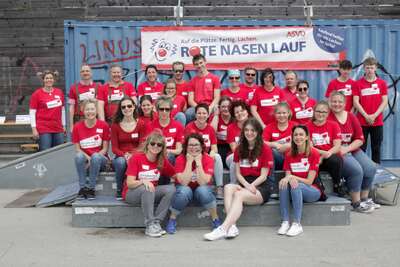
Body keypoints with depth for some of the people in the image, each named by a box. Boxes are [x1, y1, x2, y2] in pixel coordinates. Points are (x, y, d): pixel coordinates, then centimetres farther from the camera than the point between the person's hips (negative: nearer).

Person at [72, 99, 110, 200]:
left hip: (100, 159, -1)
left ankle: (91, 188, -22)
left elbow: (105, 148, -5)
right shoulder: (77, 126, -1)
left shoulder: (103, 125, -5)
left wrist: (93, 158, -18)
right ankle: (82, 188, -22)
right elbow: (77, 148, -1)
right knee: (79, 156, -32)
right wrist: (88, 158, -18)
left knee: (95, 156, -35)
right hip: (85, 158, 1)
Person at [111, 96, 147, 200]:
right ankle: (119, 191, -14)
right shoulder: (115, 125, 2)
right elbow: (114, 148, 0)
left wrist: (132, 155, -21)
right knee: (121, 161, -34)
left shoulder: (141, 124, 1)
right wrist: (124, 155, -20)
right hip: (120, 157, 1)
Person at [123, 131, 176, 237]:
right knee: (146, 188, -35)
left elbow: (175, 176, 6)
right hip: (131, 193, -5)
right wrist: (143, 181, -38)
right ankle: (149, 225, -31)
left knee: (171, 188, -19)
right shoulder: (136, 158, -15)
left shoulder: (162, 161, -2)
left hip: (150, 193, 5)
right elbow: (129, 183, -21)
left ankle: (156, 222, -21)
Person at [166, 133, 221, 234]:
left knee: (203, 190, -34)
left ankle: (216, 220, -14)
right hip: (185, 188, 0)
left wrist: (198, 162, -28)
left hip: (202, 189, 0)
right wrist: (189, 162, -27)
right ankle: (172, 219, -12)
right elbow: (183, 182, -26)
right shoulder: (180, 159, -15)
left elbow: (203, 182, -26)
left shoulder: (208, 159, -15)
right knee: (184, 191, -34)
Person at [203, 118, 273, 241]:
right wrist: (247, 185, -11)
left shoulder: (265, 149, 1)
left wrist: (251, 186, -18)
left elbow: (263, 176, -4)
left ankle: (223, 228, -43)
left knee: (239, 194, -33)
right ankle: (232, 226, -42)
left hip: (260, 188, -4)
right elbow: (238, 173, 8)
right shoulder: (239, 149, 15)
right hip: (243, 185, 4)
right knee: (228, 187, -29)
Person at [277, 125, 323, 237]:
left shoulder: (313, 153, -10)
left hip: (313, 191, -4)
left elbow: (309, 181, -13)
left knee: (297, 186, -33)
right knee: (283, 184, -27)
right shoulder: (289, 154, 4)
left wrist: (292, 177, -22)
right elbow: (287, 176, -1)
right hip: (294, 191, 4)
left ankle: (297, 224, -32)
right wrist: (288, 178, -24)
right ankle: (285, 222, -29)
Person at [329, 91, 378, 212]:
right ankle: (356, 203, -7)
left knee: (371, 168, -10)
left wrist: (346, 149, -10)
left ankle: (364, 199, 10)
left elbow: (360, 139, 6)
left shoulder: (351, 117, 8)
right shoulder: (327, 117, -8)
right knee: (356, 170, -24)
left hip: (353, 149, 6)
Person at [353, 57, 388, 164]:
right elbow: (356, 102, -4)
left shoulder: (382, 83, 4)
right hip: (362, 121, -1)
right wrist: (366, 116, -11)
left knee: (376, 147, 8)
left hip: (377, 122, 1)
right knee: (361, 148, 3)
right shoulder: (358, 83, 1)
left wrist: (374, 115, -11)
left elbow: (384, 102, 0)